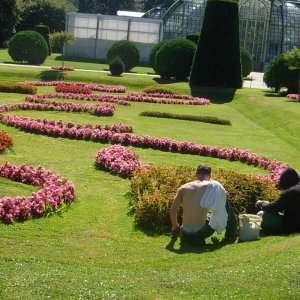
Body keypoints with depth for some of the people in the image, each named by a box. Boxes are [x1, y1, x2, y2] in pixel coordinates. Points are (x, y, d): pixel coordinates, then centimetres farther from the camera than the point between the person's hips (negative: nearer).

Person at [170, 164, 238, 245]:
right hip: (202, 232, -2)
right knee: (224, 202, 14)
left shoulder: (183, 188, 3)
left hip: (186, 235, 2)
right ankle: (231, 233, 29)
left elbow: (173, 210, 3)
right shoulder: (210, 186, -6)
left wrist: (175, 227, 19)